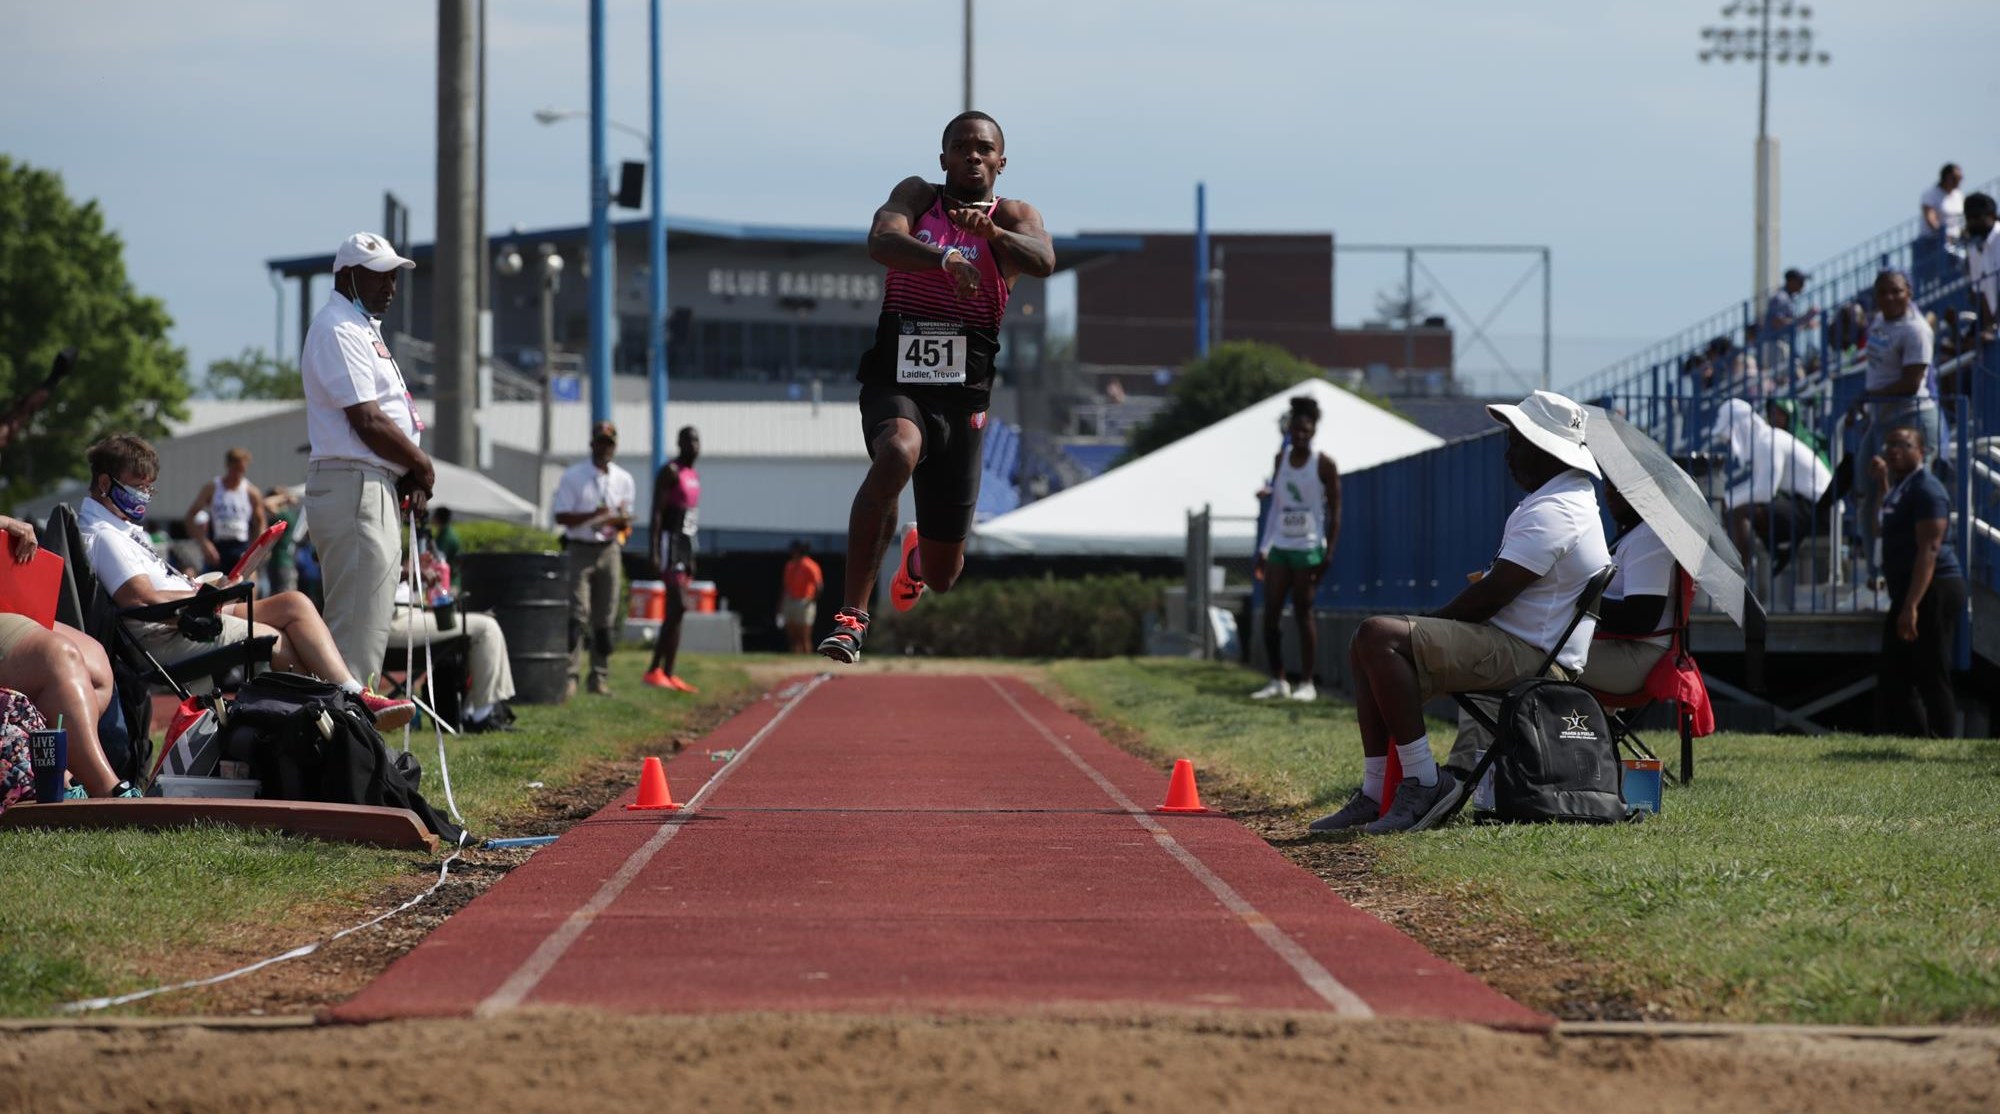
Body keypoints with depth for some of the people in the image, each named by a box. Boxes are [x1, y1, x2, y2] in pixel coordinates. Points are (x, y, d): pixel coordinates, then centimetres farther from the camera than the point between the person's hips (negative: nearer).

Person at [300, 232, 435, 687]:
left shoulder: (364, 328, 21)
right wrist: (423, 466, -5)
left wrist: (414, 474, 4)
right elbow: (368, 422, -18)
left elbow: (386, 415, 21)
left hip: (377, 486, 11)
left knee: (370, 622, 11)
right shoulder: (338, 329, -12)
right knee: (359, 623, -12)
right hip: (353, 488, -11)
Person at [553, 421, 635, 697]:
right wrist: (592, 515, -20)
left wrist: (622, 523, -9)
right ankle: (570, 675, -14)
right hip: (579, 550, -4)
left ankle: (600, 677, 8)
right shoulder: (573, 476, -1)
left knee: (605, 618, 4)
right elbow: (561, 517, -6)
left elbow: (626, 523, 15)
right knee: (577, 614, -12)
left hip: (608, 550, 4)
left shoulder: (624, 480, 12)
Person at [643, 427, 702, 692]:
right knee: (679, 606, -16)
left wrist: (692, 559, 22)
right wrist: (653, 551, -23)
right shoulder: (670, 471, -9)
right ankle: (654, 670, -14)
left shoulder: (694, 475, 18)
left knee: (676, 611, 7)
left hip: (686, 543, 9)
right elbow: (656, 513, -15)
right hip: (670, 543, -9)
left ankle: (669, 673, 8)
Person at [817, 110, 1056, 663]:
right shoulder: (917, 196, 5)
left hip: (962, 393, 2)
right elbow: (881, 242, -16)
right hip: (895, 382, -2)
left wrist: (992, 231, -35)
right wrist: (944, 259, -34)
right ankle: (850, 616, -34)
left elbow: (1044, 261, -16)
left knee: (942, 575, 7)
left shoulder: (1014, 216, 5)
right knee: (897, 451, -39)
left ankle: (917, 555, 49)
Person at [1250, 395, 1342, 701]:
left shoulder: (1323, 465, -5)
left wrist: (1329, 552, -11)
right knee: (1270, 615, 1)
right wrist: (1264, 547, 10)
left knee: (1303, 615, -3)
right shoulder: (1281, 459, 11)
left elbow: (1334, 511, -5)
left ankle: (1307, 684, 3)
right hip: (1279, 547, 5)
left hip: (1308, 549, -5)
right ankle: (1278, 681, 10)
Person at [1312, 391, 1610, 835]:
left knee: (1380, 637, -25)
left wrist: (1430, 622, -7)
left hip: (1526, 656, -12)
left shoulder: (1553, 512, -17)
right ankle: (1375, 793, 7)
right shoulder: (1571, 497, 19)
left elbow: (1491, 596, -21)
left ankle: (1424, 782, -23)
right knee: (1367, 649, 14)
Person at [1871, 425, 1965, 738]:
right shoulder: (1901, 487, 17)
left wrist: (1911, 606, -29)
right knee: (1893, 680, 12)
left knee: (1932, 680, -10)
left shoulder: (1926, 490, -14)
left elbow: (1929, 549, -23)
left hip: (1933, 592, -11)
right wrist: (1882, 483, 29)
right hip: (1908, 593, 11)